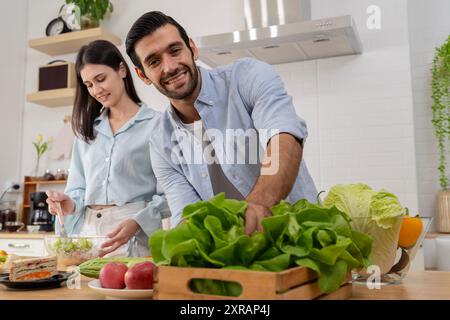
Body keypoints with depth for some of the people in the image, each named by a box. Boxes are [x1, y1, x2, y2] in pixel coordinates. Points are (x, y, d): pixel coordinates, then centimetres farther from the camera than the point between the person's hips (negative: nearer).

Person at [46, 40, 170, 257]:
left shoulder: (155, 124, -3)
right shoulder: (86, 130, 17)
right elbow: (78, 187, 17)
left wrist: (137, 222, -20)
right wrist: (70, 204, -3)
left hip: (137, 238, -4)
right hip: (87, 231, 5)